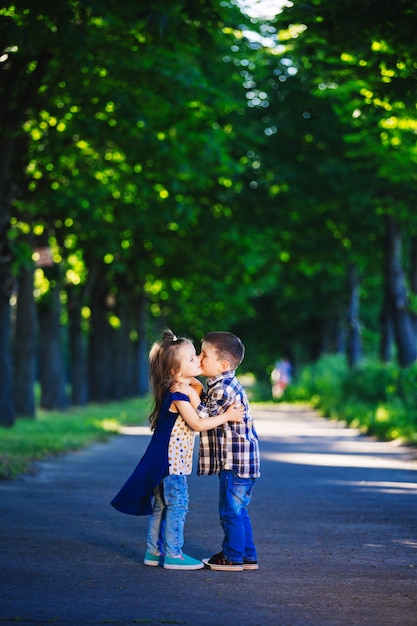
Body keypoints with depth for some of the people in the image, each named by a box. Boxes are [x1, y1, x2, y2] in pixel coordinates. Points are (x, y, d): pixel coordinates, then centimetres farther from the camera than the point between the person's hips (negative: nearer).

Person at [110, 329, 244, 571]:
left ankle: (154, 551, 21)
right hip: (170, 459, -10)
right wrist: (227, 416, -16)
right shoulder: (178, 395, -19)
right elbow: (197, 424, -20)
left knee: (161, 505, 14)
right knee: (177, 504, -5)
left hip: (170, 459, 10)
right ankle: (173, 555, -2)